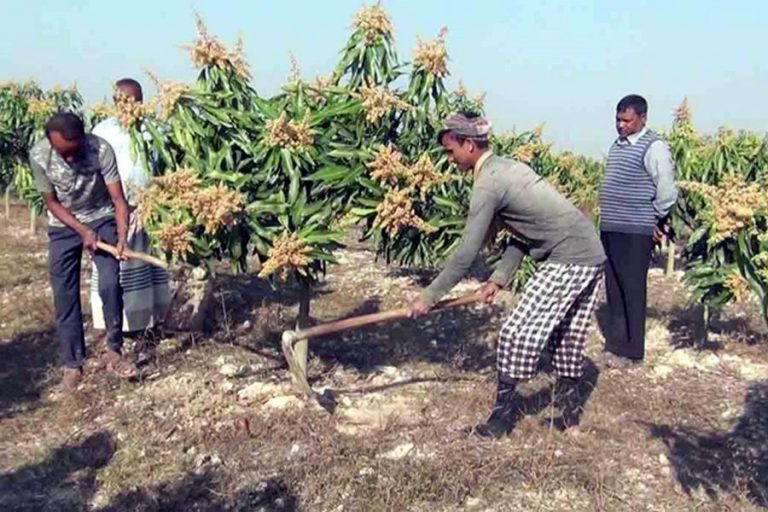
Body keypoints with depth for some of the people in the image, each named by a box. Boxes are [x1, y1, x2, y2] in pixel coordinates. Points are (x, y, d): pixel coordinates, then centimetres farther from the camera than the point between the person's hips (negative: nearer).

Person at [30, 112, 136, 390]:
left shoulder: (100, 149, -28)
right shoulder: (39, 156, -24)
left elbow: (118, 198, -24)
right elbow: (52, 202, -11)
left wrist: (122, 237, -38)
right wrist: (83, 231, -20)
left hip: (102, 218, -1)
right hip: (64, 225, 1)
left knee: (110, 284, -14)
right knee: (64, 295, 0)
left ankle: (114, 351, 3)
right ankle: (73, 363, 12)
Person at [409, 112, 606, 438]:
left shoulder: (488, 183, -15)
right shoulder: (507, 167, 14)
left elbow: (467, 253, -16)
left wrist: (429, 296, -9)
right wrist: (499, 279, 8)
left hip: (568, 261, -10)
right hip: (591, 254, 10)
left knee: (517, 333, -2)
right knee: (567, 336, 18)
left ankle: (505, 411, 9)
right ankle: (570, 407, 29)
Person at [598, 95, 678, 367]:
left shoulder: (653, 147, -10)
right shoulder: (617, 145, 14)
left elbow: (667, 191, -13)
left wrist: (656, 222, -4)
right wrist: (607, 218, 17)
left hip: (635, 232, -8)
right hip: (610, 229, 8)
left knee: (632, 290, -1)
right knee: (614, 289, 12)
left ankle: (631, 350, 7)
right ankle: (615, 342, 23)